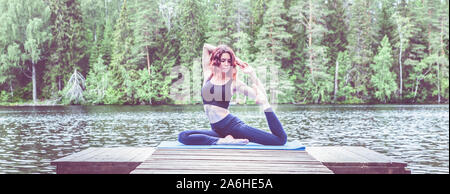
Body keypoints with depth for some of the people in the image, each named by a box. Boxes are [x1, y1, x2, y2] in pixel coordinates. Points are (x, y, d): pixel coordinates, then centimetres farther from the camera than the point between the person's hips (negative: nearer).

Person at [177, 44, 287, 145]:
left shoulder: (234, 83, 2)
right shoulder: (208, 76, 9)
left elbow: (261, 98, -3)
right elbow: (206, 47, 15)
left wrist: (252, 75, -5)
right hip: (217, 129, 4)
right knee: (183, 137, -24)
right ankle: (224, 141, -22)